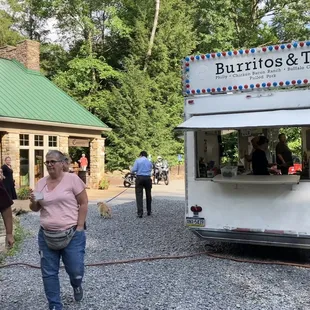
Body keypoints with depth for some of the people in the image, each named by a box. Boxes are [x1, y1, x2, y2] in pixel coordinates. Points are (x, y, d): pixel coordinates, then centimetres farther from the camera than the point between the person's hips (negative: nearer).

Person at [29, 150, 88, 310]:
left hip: (71, 234, -4)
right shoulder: (41, 183, 6)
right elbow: (35, 208, 14)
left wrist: (79, 227, -9)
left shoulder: (72, 179, -8)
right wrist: (33, 201, -9)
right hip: (46, 235, 4)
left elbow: (83, 203, -6)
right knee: (49, 273, 9)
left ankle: (76, 286, 41)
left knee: (75, 270, 4)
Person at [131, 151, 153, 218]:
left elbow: (133, 170, -8)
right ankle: (149, 211, 26)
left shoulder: (138, 160, 0)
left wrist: (132, 171, 13)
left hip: (139, 178, -3)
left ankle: (140, 213, -9)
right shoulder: (149, 162, 12)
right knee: (148, 195, 16)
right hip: (148, 178, 3)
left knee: (139, 195, -2)